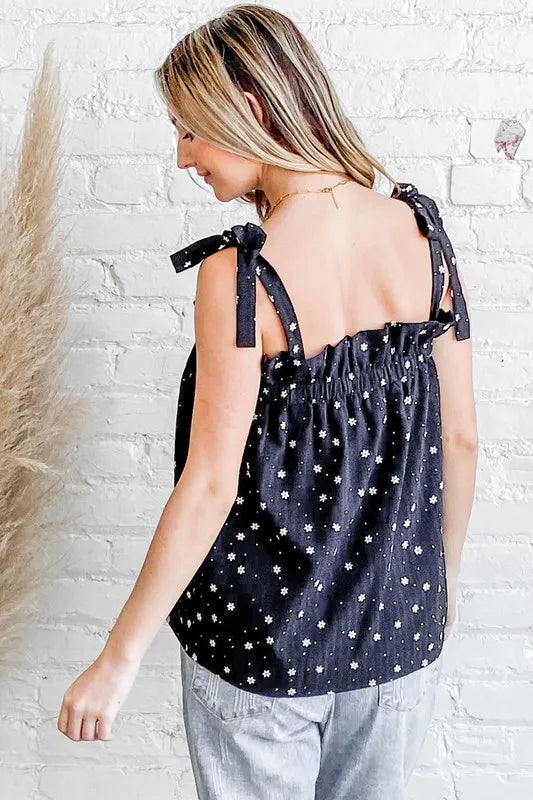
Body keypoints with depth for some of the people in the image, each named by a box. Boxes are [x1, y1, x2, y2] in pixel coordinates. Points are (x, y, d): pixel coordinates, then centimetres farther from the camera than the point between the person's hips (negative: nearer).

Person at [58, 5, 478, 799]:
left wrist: (118, 660, -11)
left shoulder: (240, 274, -22)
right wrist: (443, 576, 14)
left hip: (264, 646, -4)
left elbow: (211, 487, -22)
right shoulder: (422, 232, -7)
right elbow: (460, 436, -1)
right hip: (400, 626, 5)